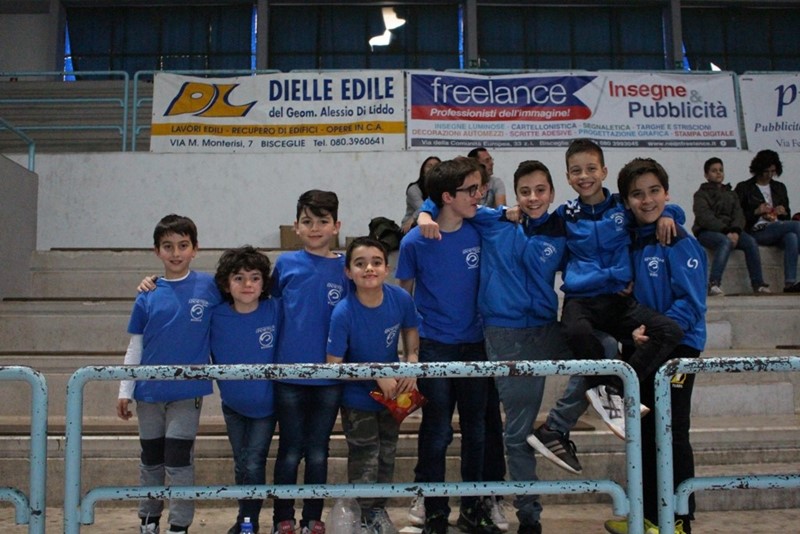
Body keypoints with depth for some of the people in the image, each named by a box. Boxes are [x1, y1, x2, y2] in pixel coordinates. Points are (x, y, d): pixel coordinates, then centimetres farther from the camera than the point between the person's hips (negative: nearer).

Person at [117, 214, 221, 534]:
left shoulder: (208, 286, -6)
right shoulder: (148, 295, 0)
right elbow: (135, 347, 5)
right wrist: (125, 391, 3)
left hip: (188, 390, -2)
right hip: (149, 391, 3)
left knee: (179, 460, 1)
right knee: (151, 458, 16)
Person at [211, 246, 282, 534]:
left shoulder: (276, 310, -18)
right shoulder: (216, 316, -15)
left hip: (266, 404, -2)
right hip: (233, 404, 2)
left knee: (253, 465, -3)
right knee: (241, 465, 16)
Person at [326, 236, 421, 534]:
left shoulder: (400, 298, -20)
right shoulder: (343, 313, -30)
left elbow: (410, 329, 1)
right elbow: (334, 365, -25)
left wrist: (412, 363, -14)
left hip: (393, 392, 4)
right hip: (357, 398, -4)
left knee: (387, 454, 21)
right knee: (365, 457, 11)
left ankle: (379, 508, 45)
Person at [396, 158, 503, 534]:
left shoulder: (479, 231, -3)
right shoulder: (415, 242, -9)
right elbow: (404, 296, 1)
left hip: (475, 344, 3)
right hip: (434, 347, -3)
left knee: (477, 431, 11)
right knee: (437, 432, 5)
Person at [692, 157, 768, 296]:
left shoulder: (731, 194, 23)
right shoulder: (701, 194, 6)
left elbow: (739, 215, 7)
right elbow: (704, 218, -11)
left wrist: (735, 231, -15)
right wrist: (726, 231, -23)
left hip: (729, 231, 5)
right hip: (707, 232, -5)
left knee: (751, 242, -24)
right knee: (726, 241, -36)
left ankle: (758, 284, -22)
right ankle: (714, 284, -44)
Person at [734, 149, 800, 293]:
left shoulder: (780, 188, 25)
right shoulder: (744, 188, 8)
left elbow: (787, 216, 28)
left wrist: (783, 212, 4)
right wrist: (756, 212, -12)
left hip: (779, 230, 4)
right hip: (757, 232, -4)